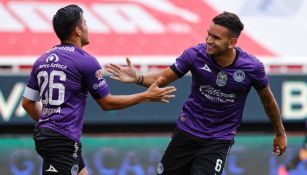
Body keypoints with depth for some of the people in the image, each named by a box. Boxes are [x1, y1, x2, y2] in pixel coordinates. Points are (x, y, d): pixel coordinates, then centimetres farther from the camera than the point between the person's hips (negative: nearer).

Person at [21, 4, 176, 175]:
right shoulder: (86, 61, -10)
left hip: (44, 135, 8)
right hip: (63, 140, -8)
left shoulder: (42, 60, 10)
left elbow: (27, 102, 14)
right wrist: (147, 96, 6)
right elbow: (107, 103, -3)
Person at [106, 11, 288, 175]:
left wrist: (280, 133, 12)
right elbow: (162, 78, -6)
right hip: (187, 130, 2)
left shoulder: (252, 67, -17)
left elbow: (267, 99, 1)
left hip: (219, 140, -2)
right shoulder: (195, 54, -16)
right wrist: (137, 78, -26)